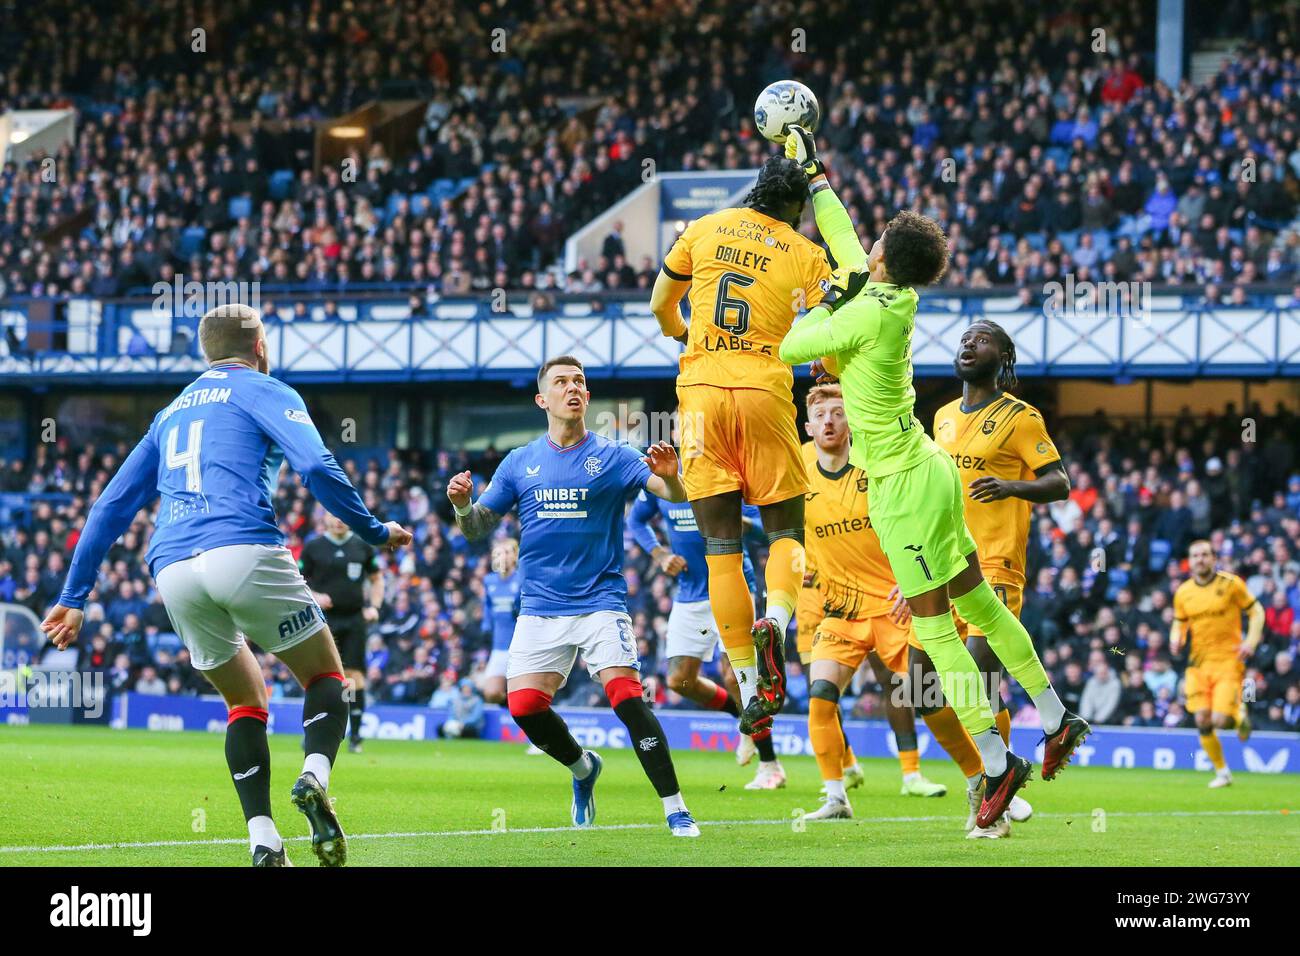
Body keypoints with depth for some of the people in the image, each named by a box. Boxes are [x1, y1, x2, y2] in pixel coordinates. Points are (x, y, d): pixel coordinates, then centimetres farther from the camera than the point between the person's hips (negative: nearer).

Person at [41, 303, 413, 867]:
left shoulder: (170, 413, 30)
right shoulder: (263, 392, 12)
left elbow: (110, 508, 27)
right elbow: (317, 468, -6)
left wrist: (74, 597, 28)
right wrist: (374, 532, 5)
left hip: (172, 568, 5)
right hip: (244, 552, -5)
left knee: (246, 702, 19)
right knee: (326, 676, 10)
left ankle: (263, 841, 1)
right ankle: (314, 776, -20)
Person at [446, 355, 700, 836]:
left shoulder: (612, 457, 1)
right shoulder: (520, 463, 9)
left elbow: (675, 495, -11)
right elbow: (477, 529, 9)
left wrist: (669, 477, -35)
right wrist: (463, 504, -13)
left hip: (600, 602, -3)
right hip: (540, 607, 3)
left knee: (627, 697, -19)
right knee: (524, 705, -10)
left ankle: (676, 811, -14)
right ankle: (583, 768, 20)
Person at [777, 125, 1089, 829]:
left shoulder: (868, 313, -21)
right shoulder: (895, 296, 3)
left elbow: (790, 350, -14)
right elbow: (843, 237, 19)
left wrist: (829, 300, -2)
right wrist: (813, 172, 28)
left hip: (904, 488, -9)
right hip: (932, 472, 9)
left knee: (936, 631, -5)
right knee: (980, 605, 17)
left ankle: (997, 763, -4)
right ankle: (1057, 722, 23)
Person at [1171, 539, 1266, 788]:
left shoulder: (1231, 584, -4)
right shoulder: (1183, 593, 5)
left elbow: (1256, 611, 3)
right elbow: (1179, 623, 19)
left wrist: (1251, 642, -11)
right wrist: (1176, 639, -4)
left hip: (1228, 661, -3)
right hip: (1198, 664, 3)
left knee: (1220, 720, -15)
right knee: (1202, 721, -5)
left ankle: (1240, 715, 22)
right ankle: (1222, 773, 14)